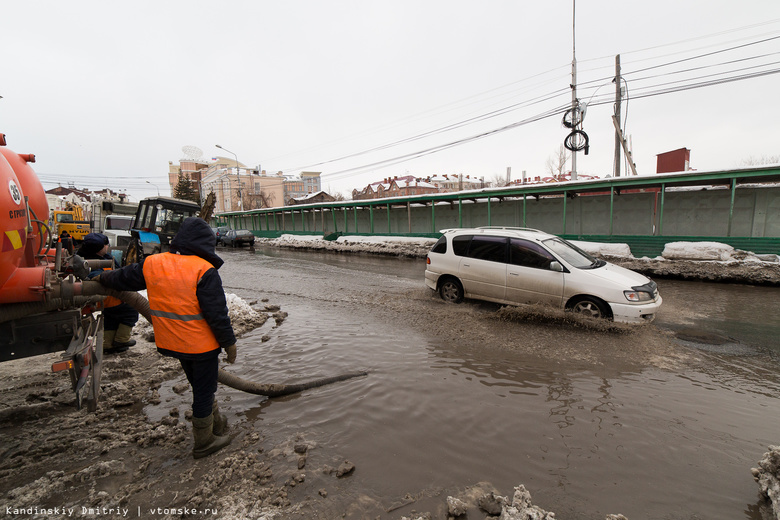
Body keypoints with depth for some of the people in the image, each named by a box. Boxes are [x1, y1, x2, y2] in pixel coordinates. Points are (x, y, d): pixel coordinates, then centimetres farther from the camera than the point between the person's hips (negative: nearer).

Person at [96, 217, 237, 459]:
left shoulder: (152, 264, -2)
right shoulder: (204, 270, -22)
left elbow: (124, 277, 18)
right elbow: (217, 313, -21)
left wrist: (103, 278, 40)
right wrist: (229, 342, -10)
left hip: (172, 343, 7)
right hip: (202, 344, -7)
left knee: (200, 386, 25)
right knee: (204, 390, 10)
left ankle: (216, 423, 43)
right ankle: (204, 442, 26)